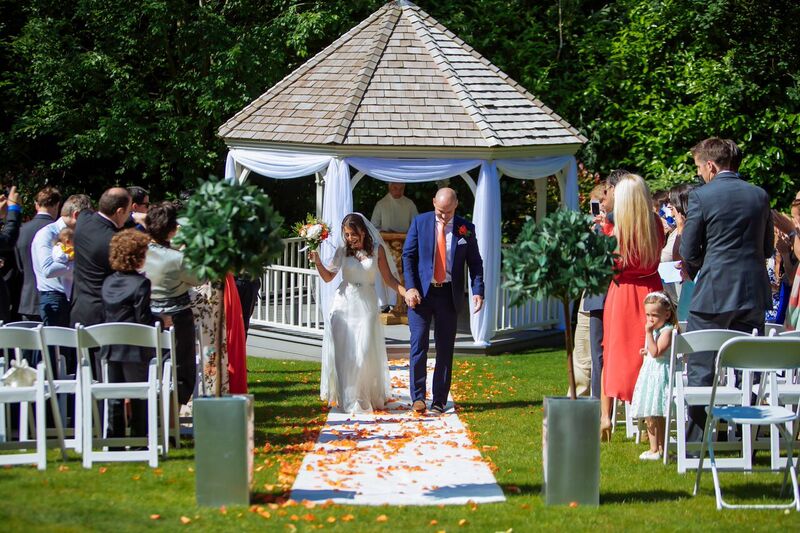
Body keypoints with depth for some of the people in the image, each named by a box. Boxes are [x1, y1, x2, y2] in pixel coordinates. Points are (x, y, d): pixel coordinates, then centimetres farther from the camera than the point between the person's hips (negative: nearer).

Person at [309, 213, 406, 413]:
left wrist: (407, 293, -9)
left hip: (366, 305, -1)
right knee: (341, 350, -2)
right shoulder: (342, 251, 2)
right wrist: (317, 262, -13)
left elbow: (389, 278, 3)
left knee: (365, 352, -4)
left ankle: (364, 398, 9)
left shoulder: (377, 250, 1)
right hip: (344, 304, 1)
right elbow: (328, 277, 3)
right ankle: (345, 398, 7)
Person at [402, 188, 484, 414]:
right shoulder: (419, 222, 1)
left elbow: (475, 262, 5)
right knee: (419, 344, -8)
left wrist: (478, 291, -9)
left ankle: (439, 401, 8)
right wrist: (410, 288, -10)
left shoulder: (465, 229, 2)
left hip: (448, 294, 1)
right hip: (421, 293, -1)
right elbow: (408, 256, 1)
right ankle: (418, 396, -3)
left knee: (445, 349, 3)